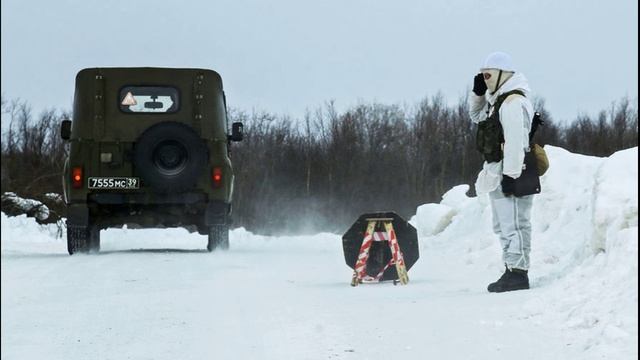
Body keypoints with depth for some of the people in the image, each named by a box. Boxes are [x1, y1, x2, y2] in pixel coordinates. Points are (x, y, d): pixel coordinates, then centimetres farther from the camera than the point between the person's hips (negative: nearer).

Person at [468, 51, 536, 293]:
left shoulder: (513, 101, -18)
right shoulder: (497, 99, 15)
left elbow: (515, 140, -24)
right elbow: (476, 116, 31)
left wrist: (510, 174, -26)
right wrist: (478, 93, 13)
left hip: (510, 173, -11)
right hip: (497, 171, 11)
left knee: (513, 223, -10)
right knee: (502, 225, 16)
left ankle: (518, 273, -10)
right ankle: (512, 270, 22)